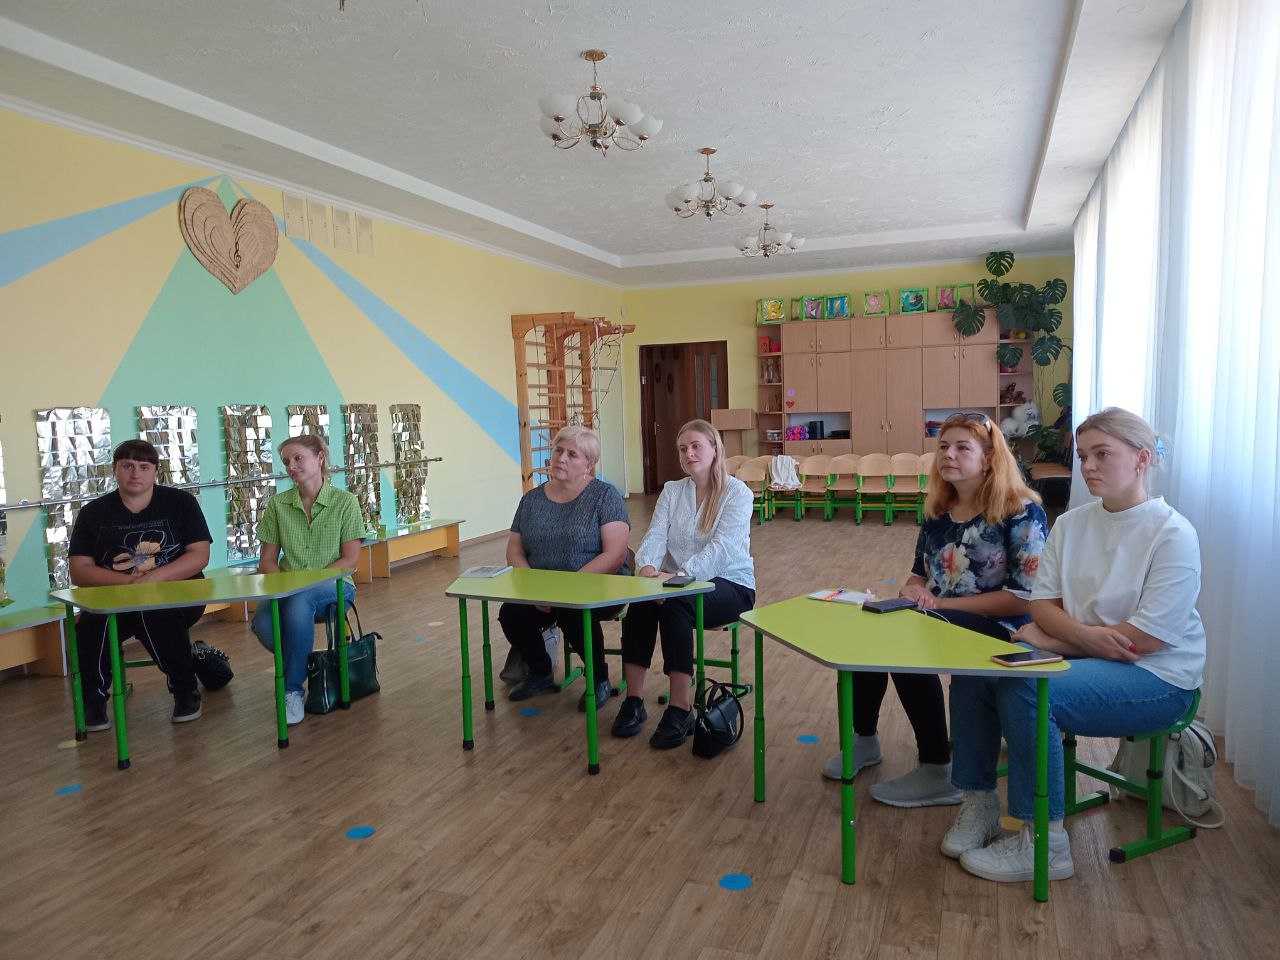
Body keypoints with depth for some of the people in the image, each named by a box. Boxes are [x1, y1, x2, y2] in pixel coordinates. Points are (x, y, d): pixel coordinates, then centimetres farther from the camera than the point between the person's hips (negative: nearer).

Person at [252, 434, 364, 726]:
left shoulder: (345, 501, -2)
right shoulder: (277, 504, 7)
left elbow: (351, 559, -6)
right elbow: (266, 561, 7)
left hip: (334, 587, -2)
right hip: (288, 590, 3)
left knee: (299, 599, -37)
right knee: (263, 624, -32)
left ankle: (292, 689, -18)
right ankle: (301, 667, 1)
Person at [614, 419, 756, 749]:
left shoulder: (737, 493, -7)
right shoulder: (671, 491, 10)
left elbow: (722, 549, -21)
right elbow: (655, 536, -4)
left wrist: (679, 575, -36)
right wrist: (648, 567, -27)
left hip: (730, 586, -4)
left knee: (674, 601, -34)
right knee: (640, 598, -28)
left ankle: (680, 709, -29)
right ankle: (633, 701, -22)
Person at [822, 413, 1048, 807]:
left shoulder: (1021, 512, -10)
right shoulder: (937, 510, 10)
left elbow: (1026, 598, -16)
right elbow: (920, 573, 20)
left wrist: (941, 603, -19)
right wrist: (911, 590, -7)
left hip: (1000, 627, -6)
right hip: (935, 617, 7)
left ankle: (938, 773, -17)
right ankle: (863, 738, 2)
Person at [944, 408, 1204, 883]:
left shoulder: (1173, 534, -14)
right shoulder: (1071, 524, 5)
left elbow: (1145, 639, -19)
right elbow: (1042, 603, 2)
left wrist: (1050, 637, -13)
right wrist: (1087, 634, -20)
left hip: (1156, 677, -6)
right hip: (1081, 657, 7)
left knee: (1024, 691, -29)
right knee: (971, 674, -13)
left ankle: (1044, 844, -14)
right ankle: (979, 805, 2)